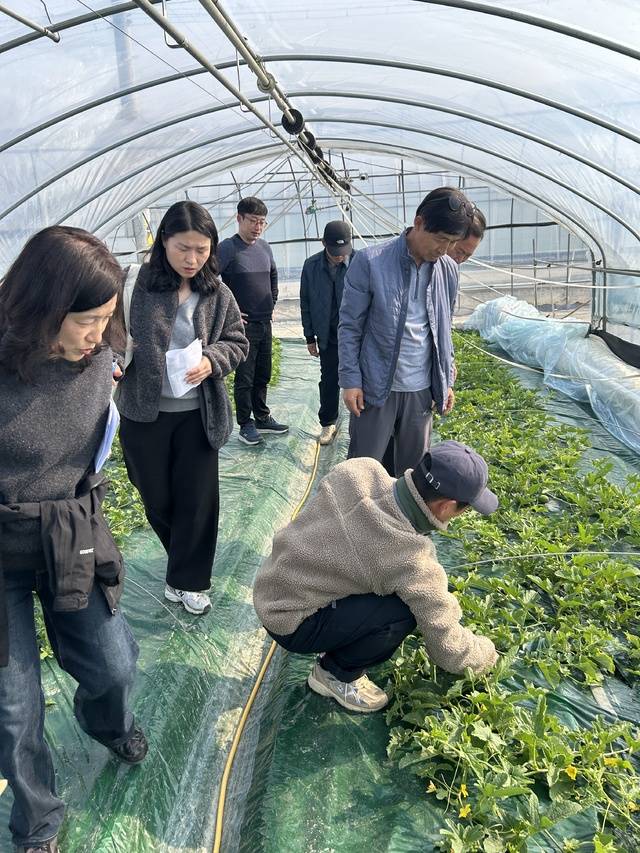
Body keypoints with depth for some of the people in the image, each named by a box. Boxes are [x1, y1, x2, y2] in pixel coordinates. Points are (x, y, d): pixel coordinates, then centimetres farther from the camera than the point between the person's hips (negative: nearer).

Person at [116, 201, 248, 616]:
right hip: (144, 412, -1)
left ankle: (188, 580, 26)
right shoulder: (135, 284, -10)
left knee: (198, 500, 7)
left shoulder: (218, 294, -1)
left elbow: (238, 342, 6)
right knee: (157, 499, 14)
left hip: (199, 414, 2)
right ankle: (184, 562, 42)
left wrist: (212, 360, -14)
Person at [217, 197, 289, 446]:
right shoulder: (228, 248, -11)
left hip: (265, 323, 7)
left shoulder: (264, 247, 10)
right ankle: (245, 425, 13)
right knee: (244, 378, 1)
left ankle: (262, 418, 29)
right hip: (243, 325, -6)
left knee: (263, 375, 15)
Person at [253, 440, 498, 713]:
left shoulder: (360, 469, -15)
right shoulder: (411, 562, -30)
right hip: (291, 624, -7)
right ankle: (336, 674, 4)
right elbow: (446, 644, -16)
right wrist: (486, 654, 6)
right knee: (406, 610, -19)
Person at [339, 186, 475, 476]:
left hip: (422, 389, 4)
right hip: (376, 387, -4)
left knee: (415, 467, 14)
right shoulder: (370, 261, -11)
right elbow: (350, 326, -6)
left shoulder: (449, 270, 3)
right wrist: (350, 380, -8)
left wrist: (446, 381, 13)